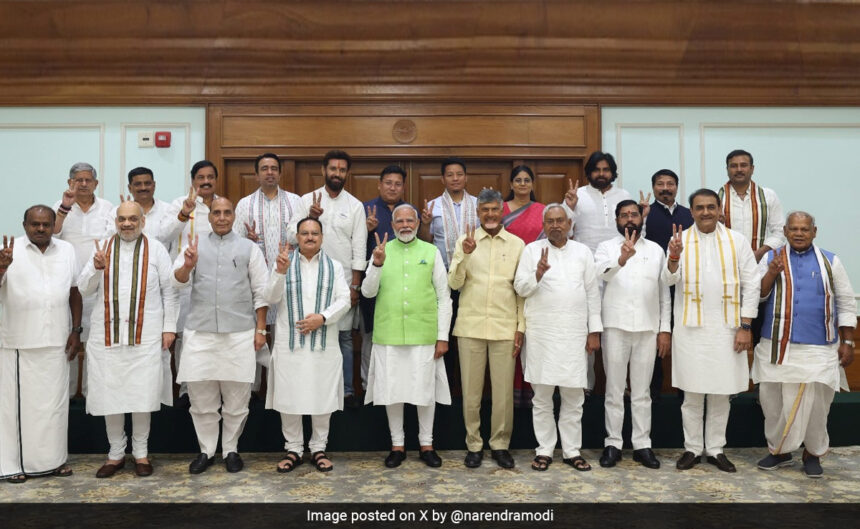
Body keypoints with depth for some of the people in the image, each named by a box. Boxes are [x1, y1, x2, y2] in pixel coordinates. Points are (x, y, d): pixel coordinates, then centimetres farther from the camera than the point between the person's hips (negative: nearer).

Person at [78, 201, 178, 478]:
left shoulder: (156, 249, 2)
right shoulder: (102, 247, 8)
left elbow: (169, 290, 2)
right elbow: (84, 288, 7)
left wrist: (169, 327, -2)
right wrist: (96, 268, -13)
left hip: (146, 335, -2)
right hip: (108, 334, 2)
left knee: (142, 395, 3)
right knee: (110, 395, 7)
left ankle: (141, 452, 19)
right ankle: (115, 453, 22)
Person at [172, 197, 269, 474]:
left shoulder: (249, 248, 6)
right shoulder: (195, 246, 10)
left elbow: (261, 292, 5)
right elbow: (178, 281, -2)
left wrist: (260, 329, 0)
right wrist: (188, 265, -24)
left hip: (239, 333, -1)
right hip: (200, 332, 1)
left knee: (236, 397, 6)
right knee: (201, 396, 8)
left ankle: (231, 450, 21)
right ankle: (206, 450, 22)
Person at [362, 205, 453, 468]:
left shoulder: (431, 252, 5)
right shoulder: (382, 251, 7)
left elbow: (444, 296, 4)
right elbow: (368, 292, 0)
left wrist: (443, 336, -1)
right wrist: (377, 265, -17)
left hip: (424, 335, -1)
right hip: (388, 335, 1)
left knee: (426, 390, 6)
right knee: (392, 391, 7)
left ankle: (426, 444, 23)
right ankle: (397, 445, 23)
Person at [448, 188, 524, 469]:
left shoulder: (517, 244, 4)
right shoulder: (465, 241, 3)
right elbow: (454, 283, -3)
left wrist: (521, 327, 2)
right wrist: (466, 255, -18)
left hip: (505, 328, 0)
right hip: (470, 327, 0)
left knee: (504, 390, 6)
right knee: (471, 390, 8)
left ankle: (500, 444, 22)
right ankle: (474, 444, 22)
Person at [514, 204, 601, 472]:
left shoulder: (582, 251, 11)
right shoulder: (532, 250, 5)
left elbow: (592, 292, 10)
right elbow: (520, 287, 0)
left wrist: (594, 331, 6)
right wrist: (537, 274, -19)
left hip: (574, 333, 2)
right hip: (542, 332, -2)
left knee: (574, 396, 6)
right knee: (542, 396, 5)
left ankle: (572, 451, 18)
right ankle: (544, 450, 15)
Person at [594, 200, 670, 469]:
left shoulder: (656, 250, 11)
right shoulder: (606, 247, 3)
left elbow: (664, 292, 11)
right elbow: (600, 273, -20)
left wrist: (665, 328, 4)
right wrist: (621, 259, -39)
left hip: (648, 328, 2)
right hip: (615, 327, -2)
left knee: (642, 390, 9)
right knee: (614, 389, 5)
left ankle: (642, 445, 17)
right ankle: (613, 444, 14)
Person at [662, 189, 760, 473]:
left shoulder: (737, 241, 3)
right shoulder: (681, 239, 2)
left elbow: (751, 284, 2)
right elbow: (669, 279, -8)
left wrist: (745, 326, -3)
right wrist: (674, 258, -29)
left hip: (726, 328, 1)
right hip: (691, 328, -1)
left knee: (721, 393, 10)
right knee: (692, 393, 6)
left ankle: (715, 449, 23)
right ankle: (692, 448, 19)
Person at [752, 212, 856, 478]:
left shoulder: (830, 262, 5)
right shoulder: (771, 259, 6)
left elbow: (846, 304, 7)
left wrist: (847, 342, 4)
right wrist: (772, 273, -17)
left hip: (818, 349, -1)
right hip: (777, 347, 1)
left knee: (815, 403, 4)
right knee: (772, 400, 7)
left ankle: (813, 453, 23)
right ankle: (779, 450, 25)